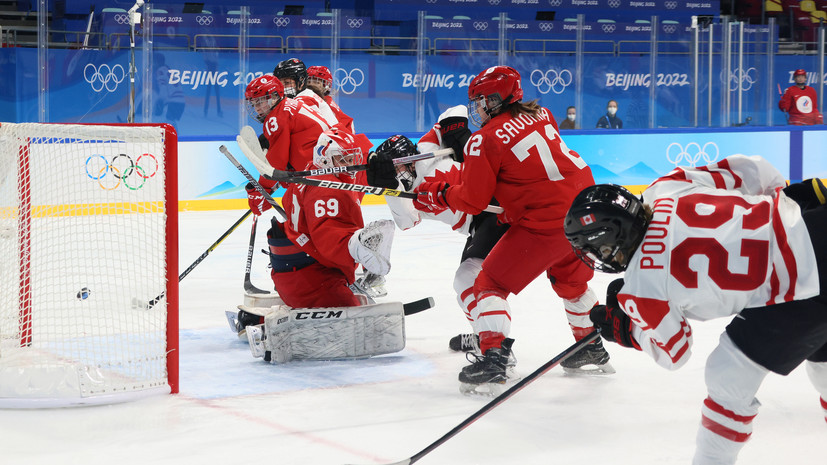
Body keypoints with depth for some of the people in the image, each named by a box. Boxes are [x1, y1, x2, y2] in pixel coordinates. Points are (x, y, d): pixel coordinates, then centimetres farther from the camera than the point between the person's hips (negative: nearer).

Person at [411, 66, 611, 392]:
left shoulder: (483, 141, -10)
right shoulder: (540, 115, 10)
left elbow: (472, 200, -5)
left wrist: (434, 195, 9)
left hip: (546, 224, -8)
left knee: (492, 282, 2)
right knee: (570, 277, 31)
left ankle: (492, 358, -12)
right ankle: (593, 348, 44)